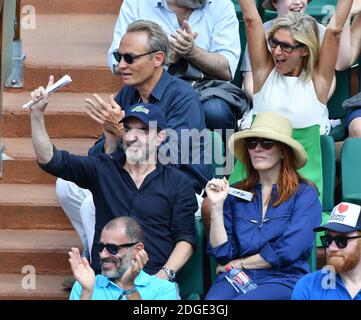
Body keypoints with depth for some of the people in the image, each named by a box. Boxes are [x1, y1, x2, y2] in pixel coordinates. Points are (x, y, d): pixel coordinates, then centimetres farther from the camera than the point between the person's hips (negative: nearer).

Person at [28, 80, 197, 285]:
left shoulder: (179, 183, 8)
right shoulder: (103, 169, 13)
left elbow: (186, 239, 4)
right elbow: (50, 159, 5)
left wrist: (164, 275, -13)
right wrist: (37, 113, -7)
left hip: (153, 280, -1)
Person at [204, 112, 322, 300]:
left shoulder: (305, 194, 4)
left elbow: (287, 251, -8)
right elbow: (221, 253, 9)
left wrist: (239, 263, 1)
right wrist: (216, 206, -1)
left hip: (282, 279, -4)